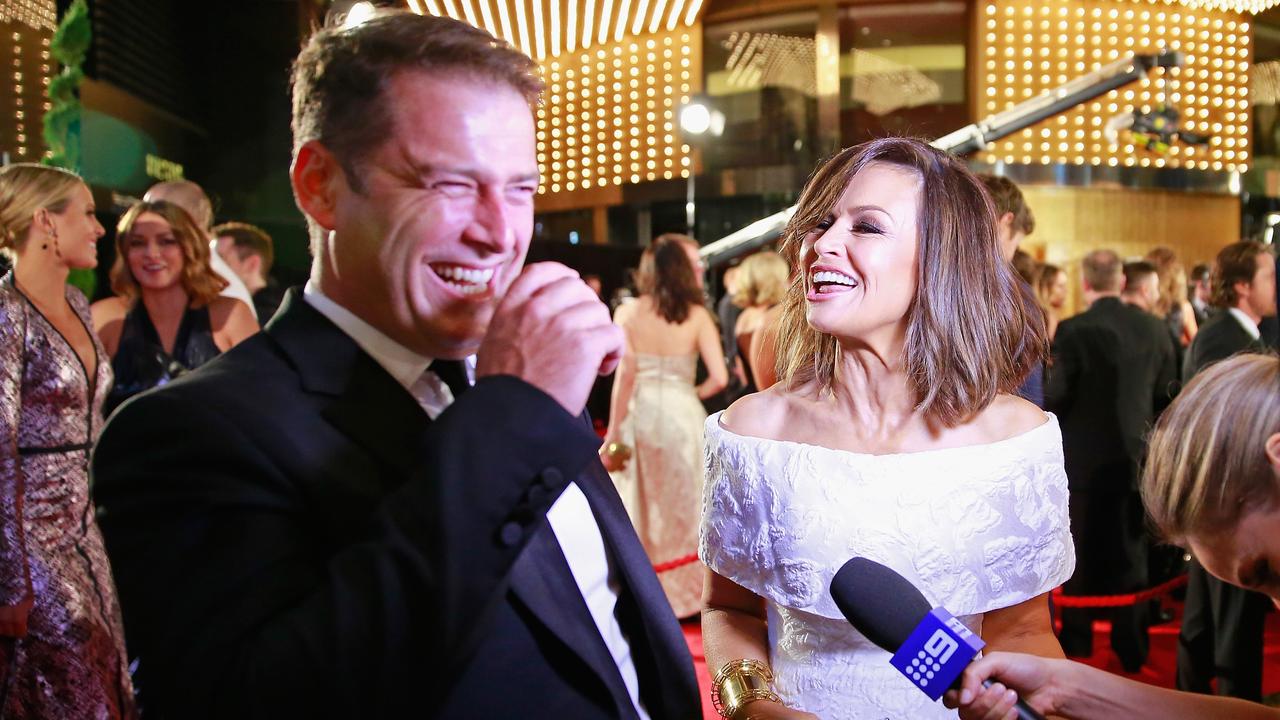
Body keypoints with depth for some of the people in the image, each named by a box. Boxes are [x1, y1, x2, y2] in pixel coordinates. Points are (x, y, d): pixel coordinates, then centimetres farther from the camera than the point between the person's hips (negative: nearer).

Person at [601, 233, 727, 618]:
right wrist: (693, 395, 9)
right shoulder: (697, 316, -6)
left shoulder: (628, 313, -5)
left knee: (639, 507, 13)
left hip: (638, 416, 1)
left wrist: (612, 434, -6)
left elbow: (625, 375, -10)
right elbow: (719, 377, -11)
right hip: (682, 415, -1)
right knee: (684, 507, 12)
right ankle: (686, 591, 19)